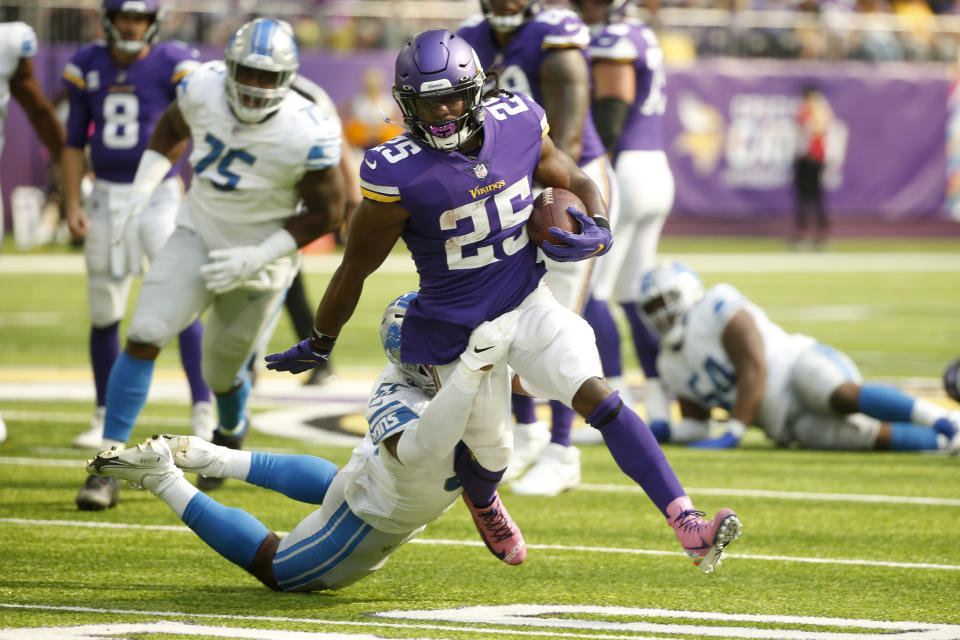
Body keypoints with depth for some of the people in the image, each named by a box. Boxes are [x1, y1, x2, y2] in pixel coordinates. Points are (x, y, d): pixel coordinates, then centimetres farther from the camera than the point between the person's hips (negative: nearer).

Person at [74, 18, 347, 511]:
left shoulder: (305, 135, -26)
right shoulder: (204, 89, -16)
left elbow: (326, 212, -14)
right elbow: (172, 126, 8)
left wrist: (256, 257, -20)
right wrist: (141, 191, -1)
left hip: (257, 261, -2)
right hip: (197, 236, 2)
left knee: (221, 373, 15)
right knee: (144, 337, -18)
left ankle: (232, 429, 54)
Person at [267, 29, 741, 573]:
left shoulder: (518, 129, -12)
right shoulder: (399, 175, -23)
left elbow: (577, 184, 7)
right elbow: (356, 268, -11)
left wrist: (598, 231, -15)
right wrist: (319, 345, 0)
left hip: (526, 303, 2)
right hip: (454, 330, -2)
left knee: (600, 399, -16)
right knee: (492, 455, 11)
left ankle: (687, 525, -21)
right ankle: (482, 502, 51)